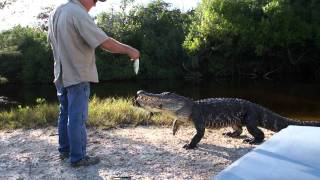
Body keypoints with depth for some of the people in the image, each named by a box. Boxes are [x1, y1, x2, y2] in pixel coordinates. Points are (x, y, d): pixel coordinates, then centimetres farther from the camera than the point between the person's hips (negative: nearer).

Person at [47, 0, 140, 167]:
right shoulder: (78, 13, -19)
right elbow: (105, 42, -23)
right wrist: (129, 50, -13)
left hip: (61, 75, 9)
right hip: (77, 76, -9)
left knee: (65, 114, 19)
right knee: (77, 118, -1)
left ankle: (64, 150, 30)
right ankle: (78, 157, 7)